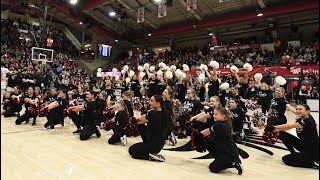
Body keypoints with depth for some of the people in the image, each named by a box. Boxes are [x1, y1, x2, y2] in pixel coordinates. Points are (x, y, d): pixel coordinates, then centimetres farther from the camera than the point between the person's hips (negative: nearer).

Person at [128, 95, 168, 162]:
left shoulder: (153, 114, -25)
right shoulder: (163, 113, -1)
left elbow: (139, 119, -6)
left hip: (154, 144, -8)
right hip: (160, 142, 8)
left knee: (131, 150, 10)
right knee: (140, 126, 20)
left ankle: (152, 156, -4)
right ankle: (147, 147, 20)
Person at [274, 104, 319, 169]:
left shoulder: (308, 121, -26)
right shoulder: (299, 120, 1)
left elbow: (289, 126, -32)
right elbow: (289, 127, -7)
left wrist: (275, 127, -25)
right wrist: (276, 130, -24)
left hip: (313, 152, -8)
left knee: (286, 159, -7)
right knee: (283, 135, -4)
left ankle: (314, 163, -1)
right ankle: (295, 154, 11)